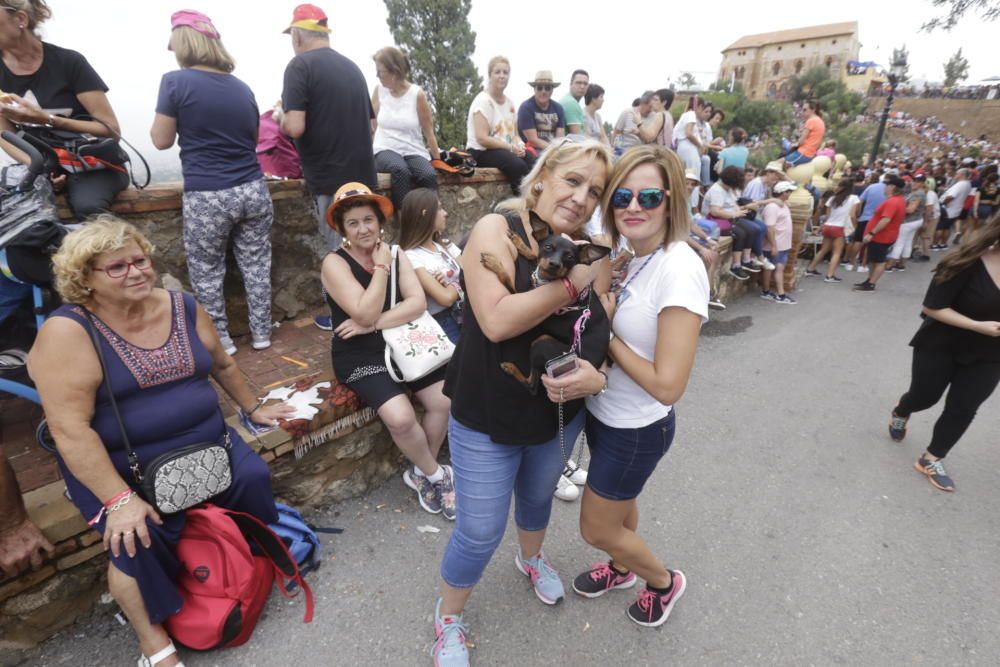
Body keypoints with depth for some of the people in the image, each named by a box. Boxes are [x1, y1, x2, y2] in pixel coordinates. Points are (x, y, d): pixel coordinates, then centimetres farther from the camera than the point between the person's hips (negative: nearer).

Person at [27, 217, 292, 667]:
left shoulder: (182, 307, -1)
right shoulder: (68, 330, -17)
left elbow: (222, 365, 15)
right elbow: (69, 429, -21)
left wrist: (252, 408, 21)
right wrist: (119, 500, -25)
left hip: (206, 446, 5)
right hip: (120, 469, -4)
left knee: (254, 477, -10)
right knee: (137, 540, -24)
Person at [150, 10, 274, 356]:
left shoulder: (175, 82, -5)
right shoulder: (242, 87, 9)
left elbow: (162, 140, 1)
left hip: (206, 198, -4)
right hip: (253, 192, 4)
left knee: (207, 273, 11)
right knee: (256, 265, 12)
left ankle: (220, 342, 20)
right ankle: (261, 333, 22)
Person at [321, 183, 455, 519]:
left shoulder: (397, 255, 5)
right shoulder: (335, 263, -9)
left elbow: (418, 303, -10)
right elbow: (366, 313, -21)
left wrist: (374, 324, -20)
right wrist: (380, 267, -16)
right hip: (361, 356, -5)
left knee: (445, 401, -11)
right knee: (400, 418, -24)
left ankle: (421, 473, 13)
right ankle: (438, 474, 5)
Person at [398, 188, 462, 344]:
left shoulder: (446, 245, 12)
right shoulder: (411, 257, -10)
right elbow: (446, 298, -18)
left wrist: (450, 282, -12)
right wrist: (458, 283, 1)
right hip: (443, 325, -6)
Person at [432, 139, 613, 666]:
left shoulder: (593, 255, -4)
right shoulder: (496, 230, -18)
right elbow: (496, 321, -31)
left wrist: (597, 376, -19)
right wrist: (571, 284, -26)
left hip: (561, 415, 5)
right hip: (488, 420, -4)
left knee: (538, 496, 30)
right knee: (480, 533, 9)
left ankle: (531, 556, 65)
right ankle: (448, 618, 42)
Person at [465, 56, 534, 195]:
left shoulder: (509, 102, 15)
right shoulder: (483, 100, -8)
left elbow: (514, 134, 15)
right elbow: (482, 138, -17)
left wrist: (519, 145, -9)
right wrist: (511, 147, -18)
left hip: (507, 149, 7)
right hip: (482, 151, -6)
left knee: (533, 161, -23)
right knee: (517, 165, -34)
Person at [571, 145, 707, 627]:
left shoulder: (679, 269, -28)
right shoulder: (628, 256, -3)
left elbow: (667, 385, -29)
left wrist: (607, 337, -20)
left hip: (636, 429, -7)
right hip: (604, 412, 7)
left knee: (597, 529, 14)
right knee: (620, 500, 30)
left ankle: (664, 582, 42)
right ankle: (622, 567, 59)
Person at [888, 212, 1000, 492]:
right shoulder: (970, 262, -22)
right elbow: (932, 307, -20)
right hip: (941, 345, -4)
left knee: (963, 408, 6)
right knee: (925, 397, 12)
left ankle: (931, 459, 22)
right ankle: (900, 413, 47)